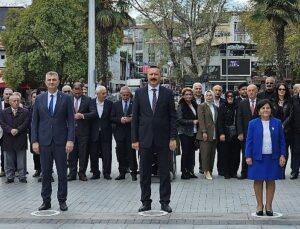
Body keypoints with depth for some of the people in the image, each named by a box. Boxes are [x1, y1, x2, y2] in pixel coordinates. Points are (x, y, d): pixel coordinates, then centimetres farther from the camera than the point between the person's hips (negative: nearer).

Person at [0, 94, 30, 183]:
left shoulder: (25, 112, 4)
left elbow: (26, 123, -5)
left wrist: (17, 130, -17)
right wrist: (10, 130, -17)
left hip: (21, 140, -1)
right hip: (8, 140, 1)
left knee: (21, 161, 4)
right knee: (9, 161, 6)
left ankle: (22, 177, 12)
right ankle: (10, 177, 15)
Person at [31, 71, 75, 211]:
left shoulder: (66, 98, 2)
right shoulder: (39, 99, 7)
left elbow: (71, 121, -1)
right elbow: (34, 121, 7)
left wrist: (70, 140, -10)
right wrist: (34, 141, -1)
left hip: (60, 142, -2)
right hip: (44, 142, 2)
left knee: (62, 173, 4)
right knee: (45, 173, 7)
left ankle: (62, 200, 14)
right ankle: (46, 201, 15)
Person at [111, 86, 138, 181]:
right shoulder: (116, 105, 11)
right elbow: (112, 118, 6)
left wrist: (131, 119, -17)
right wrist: (120, 119, -12)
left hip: (131, 132, -3)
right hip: (119, 132, 3)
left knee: (132, 153, -4)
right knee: (121, 153, 6)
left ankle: (133, 173, 3)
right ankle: (122, 172, 14)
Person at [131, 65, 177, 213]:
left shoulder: (167, 93, 3)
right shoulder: (139, 93, 4)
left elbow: (172, 117, 2)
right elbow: (135, 117, 4)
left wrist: (173, 138, -5)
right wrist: (134, 139, -2)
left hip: (163, 139, -1)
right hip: (145, 139, 1)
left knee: (165, 172, 4)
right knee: (144, 173, 6)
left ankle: (165, 202, 13)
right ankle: (146, 202, 16)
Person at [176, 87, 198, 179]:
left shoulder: (194, 104, 11)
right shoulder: (181, 106, -7)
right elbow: (180, 120, -13)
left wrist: (197, 121, 4)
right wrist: (192, 122, -14)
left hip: (193, 132, 6)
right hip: (184, 132, -6)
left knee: (192, 152, 7)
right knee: (185, 152, -4)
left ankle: (190, 171, 15)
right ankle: (184, 172, 4)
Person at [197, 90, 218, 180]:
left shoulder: (215, 107, 17)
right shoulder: (202, 106, 0)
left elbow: (216, 120, 16)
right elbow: (201, 120, -7)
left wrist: (218, 133, 9)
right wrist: (204, 132, -15)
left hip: (214, 134, 5)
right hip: (205, 133, -5)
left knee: (212, 153, 5)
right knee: (206, 152, -8)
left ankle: (210, 171, 10)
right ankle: (206, 171, -5)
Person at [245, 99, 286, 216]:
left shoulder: (277, 123, 2)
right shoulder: (253, 123, 0)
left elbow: (281, 141, 5)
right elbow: (249, 141, 1)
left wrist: (282, 155, -2)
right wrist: (248, 156, -5)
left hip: (272, 157, 1)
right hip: (258, 157, -1)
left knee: (271, 181, 6)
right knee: (258, 181, 5)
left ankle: (268, 205, 17)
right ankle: (259, 205, 17)